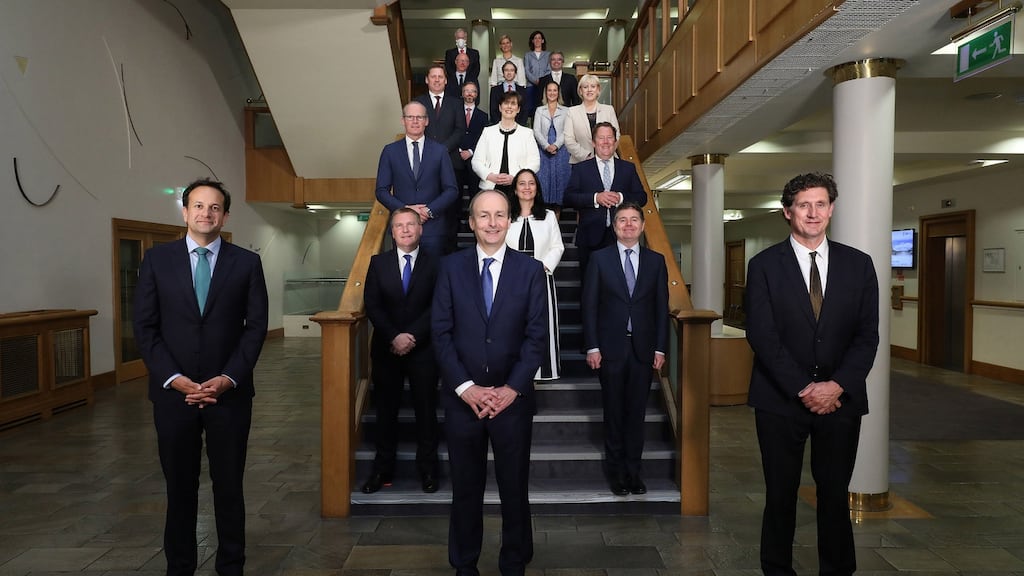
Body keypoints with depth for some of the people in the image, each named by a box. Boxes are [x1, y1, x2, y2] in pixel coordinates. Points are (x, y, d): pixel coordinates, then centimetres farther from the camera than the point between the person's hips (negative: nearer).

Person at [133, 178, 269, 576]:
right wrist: (174, 378, -10)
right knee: (179, 485, 11)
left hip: (229, 391, 0)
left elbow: (256, 326, -1)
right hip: (173, 391, 1)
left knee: (229, 484, 8)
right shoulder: (157, 259, 3)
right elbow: (145, 326, 1)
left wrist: (228, 378, -11)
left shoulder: (246, 262, 2)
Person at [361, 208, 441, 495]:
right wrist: (394, 337, -13)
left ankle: (427, 469, 18)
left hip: (423, 350, -1)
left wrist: (412, 336, -16)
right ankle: (383, 469, 20)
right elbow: (372, 306, -1)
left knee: (426, 409, 6)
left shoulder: (434, 264, 1)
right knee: (386, 409, 9)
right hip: (386, 349, 2)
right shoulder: (378, 263, 6)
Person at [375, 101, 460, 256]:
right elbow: (382, 191, 3)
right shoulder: (390, 151, 5)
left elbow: (452, 190, 2)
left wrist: (430, 210, -11)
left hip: (433, 228, 0)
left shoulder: (440, 151, 4)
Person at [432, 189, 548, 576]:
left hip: (513, 398, 0)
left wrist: (511, 389, -11)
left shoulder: (531, 270, 1)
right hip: (462, 397, 0)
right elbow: (441, 332, -2)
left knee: (515, 488, 11)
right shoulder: (451, 267, 2)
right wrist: (465, 387, -10)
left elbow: (537, 335, -3)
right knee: (466, 488, 13)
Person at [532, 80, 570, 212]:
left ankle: (557, 209, 2)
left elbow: (565, 132, 0)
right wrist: (547, 146, -13)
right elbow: (536, 131, 2)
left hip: (560, 150, 0)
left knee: (559, 176, -2)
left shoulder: (565, 111, 9)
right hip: (543, 150, 1)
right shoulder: (539, 110, 12)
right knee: (543, 177, -4)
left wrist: (556, 145, -16)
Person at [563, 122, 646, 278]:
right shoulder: (580, 169, 8)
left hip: (620, 236, 1)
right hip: (591, 236, -1)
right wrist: (595, 198, -16)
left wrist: (621, 198, -11)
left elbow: (642, 197, 8)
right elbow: (569, 197, -3)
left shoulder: (628, 168, 14)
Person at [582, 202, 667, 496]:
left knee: (636, 412, 7)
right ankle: (616, 471, 21)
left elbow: (662, 307, 6)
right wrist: (592, 347, -7)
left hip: (643, 348, 1)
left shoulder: (656, 260, 6)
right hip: (610, 347, -1)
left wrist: (660, 348, 1)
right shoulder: (600, 259, 1)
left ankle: (633, 470, 20)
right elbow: (589, 305, -1)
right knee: (614, 412, 8)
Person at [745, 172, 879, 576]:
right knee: (781, 494, 9)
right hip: (781, 399, -2)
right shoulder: (764, 265, -2)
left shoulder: (859, 264, 5)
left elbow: (867, 336, 2)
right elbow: (762, 335, -9)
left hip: (840, 399, 2)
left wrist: (837, 386, -11)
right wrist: (802, 389, -13)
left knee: (835, 494, 10)